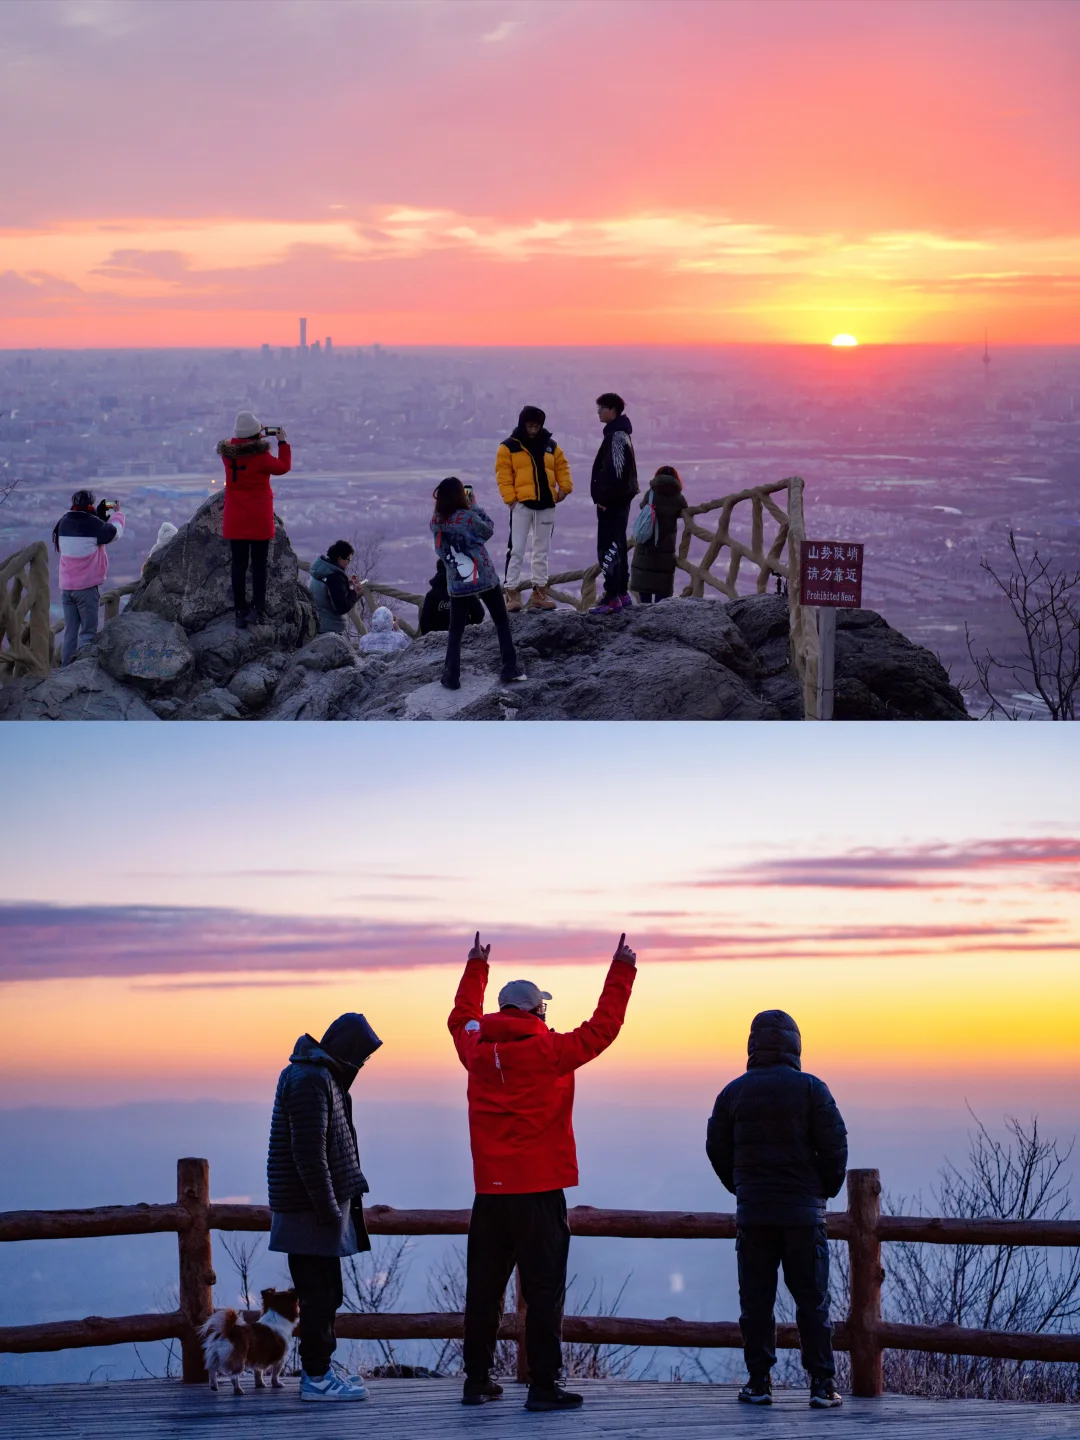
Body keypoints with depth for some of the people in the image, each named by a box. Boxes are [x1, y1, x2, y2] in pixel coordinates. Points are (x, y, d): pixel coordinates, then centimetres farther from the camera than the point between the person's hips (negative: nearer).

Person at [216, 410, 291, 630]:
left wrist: (256, 436, 22)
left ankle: (240, 612, 6)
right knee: (259, 565, 3)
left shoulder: (228, 452, -4)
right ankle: (258, 610, -4)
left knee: (238, 565, 7)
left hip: (235, 520, 3)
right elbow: (283, 467, 2)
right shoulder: (261, 456, -16)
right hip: (259, 521, -3)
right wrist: (283, 443, 13)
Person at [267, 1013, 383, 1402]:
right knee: (319, 1292, -5)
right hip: (311, 1208, -10)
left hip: (321, 1204, 10)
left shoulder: (321, 1075, 15)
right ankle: (316, 1378, -1)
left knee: (326, 1290, 16)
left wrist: (341, 1199, 19)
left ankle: (319, 1367, 25)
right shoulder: (311, 1081, -18)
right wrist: (327, 1207, -21)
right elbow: (308, 1152, -23)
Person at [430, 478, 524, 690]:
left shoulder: (435, 522, -5)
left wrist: (468, 508, 5)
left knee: (456, 630, 13)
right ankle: (509, 669, 10)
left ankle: (452, 677, 6)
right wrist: (474, 506, 5)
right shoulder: (468, 517, -18)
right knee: (502, 622, 14)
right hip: (484, 578, -3)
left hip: (456, 583, 3)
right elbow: (489, 530, -1)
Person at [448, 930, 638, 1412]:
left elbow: (462, 1017, 25)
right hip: (539, 1191, -5)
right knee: (543, 1290, -2)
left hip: (490, 1191, 5)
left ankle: (477, 1380, 17)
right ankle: (543, 1386, -5)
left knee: (483, 1287, 12)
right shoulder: (549, 1051, -10)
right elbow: (602, 1027, -5)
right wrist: (622, 970, 5)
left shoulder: (477, 1049, 4)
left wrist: (476, 967, 39)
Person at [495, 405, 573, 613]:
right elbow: (503, 474, -6)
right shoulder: (509, 447, -1)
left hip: (546, 505, 5)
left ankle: (539, 592, 15)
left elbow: (562, 467, 15)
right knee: (516, 550, -7)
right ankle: (512, 592, -6)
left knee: (542, 551, 9)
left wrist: (564, 487, -2)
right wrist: (510, 498, -15)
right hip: (521, 504, -5)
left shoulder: (550, 446, 12)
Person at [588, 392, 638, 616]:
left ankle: (612, 597, -13)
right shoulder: (620, 433, 16)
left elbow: (614, 471, -23)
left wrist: (604, 498, -20)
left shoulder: (616, 435, -16)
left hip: (611, 502, -11)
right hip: (619, 499, 11)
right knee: (617, 547, 15)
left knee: (608, 549, -11)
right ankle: (622, 594, 21)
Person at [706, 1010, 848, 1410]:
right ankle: (822, 1384, -1)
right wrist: (827, 1189, 7)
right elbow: (835, 1144, -8)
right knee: (812, 1299, 2)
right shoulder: (810, 1088, -5)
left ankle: (758, 1381, 5)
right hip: (802, 1211, -2)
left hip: (753, 1212, 2)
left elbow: (717, 1148, 7)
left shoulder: (734, 1092, 3)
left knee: (756, 1299, 6)